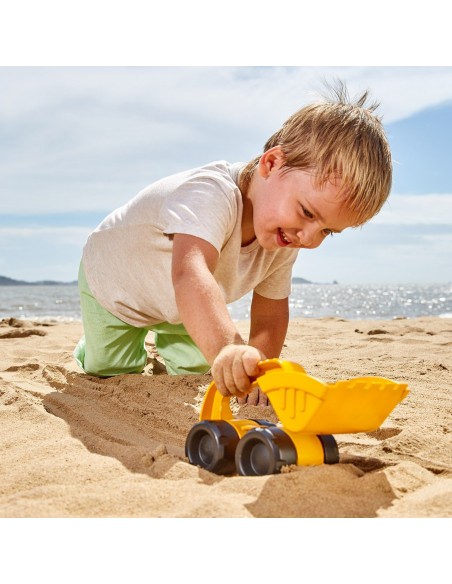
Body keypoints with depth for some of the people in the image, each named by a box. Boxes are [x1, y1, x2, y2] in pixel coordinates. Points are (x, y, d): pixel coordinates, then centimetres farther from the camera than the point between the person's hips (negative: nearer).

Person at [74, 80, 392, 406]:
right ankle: (90, 346, 39)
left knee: (194, 370, 8)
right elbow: (190, 274, -67)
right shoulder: (211, 195, -48)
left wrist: (257, 368, -29)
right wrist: (226, 347, -84)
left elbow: (271, 310, -14)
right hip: (111, 279, -5)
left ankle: (165, 338, 40)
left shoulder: (284, 240, -22)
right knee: (111, 374, 4)